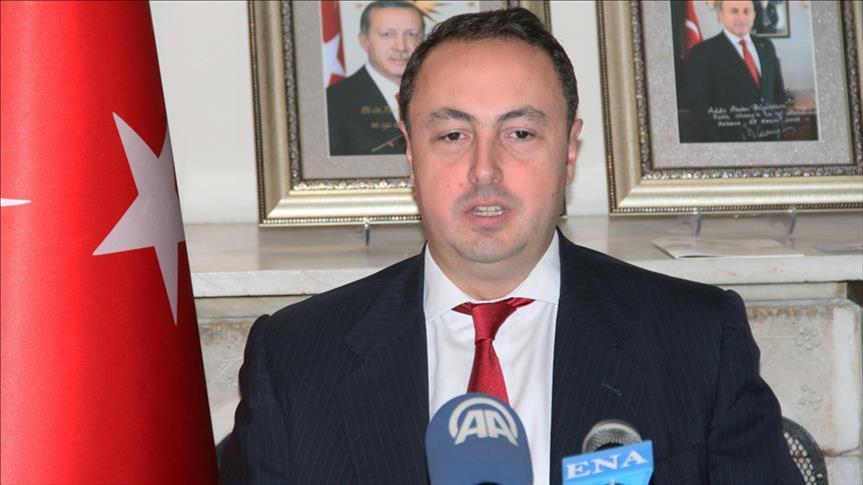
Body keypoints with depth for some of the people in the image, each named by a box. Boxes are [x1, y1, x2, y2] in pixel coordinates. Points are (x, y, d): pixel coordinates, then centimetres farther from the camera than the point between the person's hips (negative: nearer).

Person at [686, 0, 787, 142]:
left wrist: (780, 127, 5)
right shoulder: (703, 52, -6)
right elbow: (699, 104, -10)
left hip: (770, 136, 5)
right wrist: (714, 145, -15)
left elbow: (778, 91, 19)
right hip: (728, 140, -5)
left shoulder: (766, 46, 12)